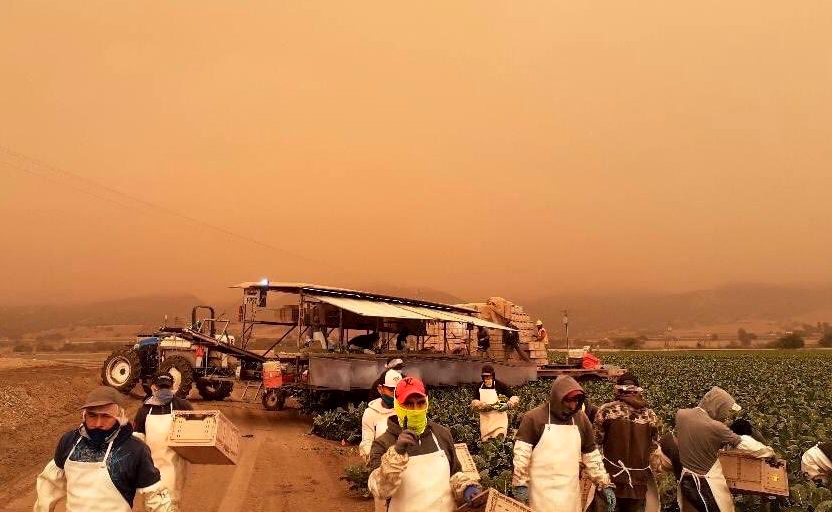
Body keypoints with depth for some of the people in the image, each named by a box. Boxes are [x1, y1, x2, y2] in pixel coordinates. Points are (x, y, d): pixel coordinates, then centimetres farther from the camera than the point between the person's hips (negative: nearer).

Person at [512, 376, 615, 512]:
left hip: (570, 493, 4)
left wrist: (605, 484, 9)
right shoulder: (533, 417, -8)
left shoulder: (581, 419, 6)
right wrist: (520, 484, -14)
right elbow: (522, 453, -9)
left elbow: (591, 455, 12)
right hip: (541, 492, -4)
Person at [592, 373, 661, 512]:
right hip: (639, 482, 2)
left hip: (611, 479, -2)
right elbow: (654, 447, 9)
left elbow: (595, 442, -5)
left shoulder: (607, 410, -8)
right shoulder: (650, 415, 1)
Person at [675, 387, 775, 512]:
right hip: (708, 485, -6)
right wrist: (769, 452, 5)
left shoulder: (681, 414, -7)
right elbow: (744, 444, -11)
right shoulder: (715, 427, -23)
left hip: (685, 481, 6)